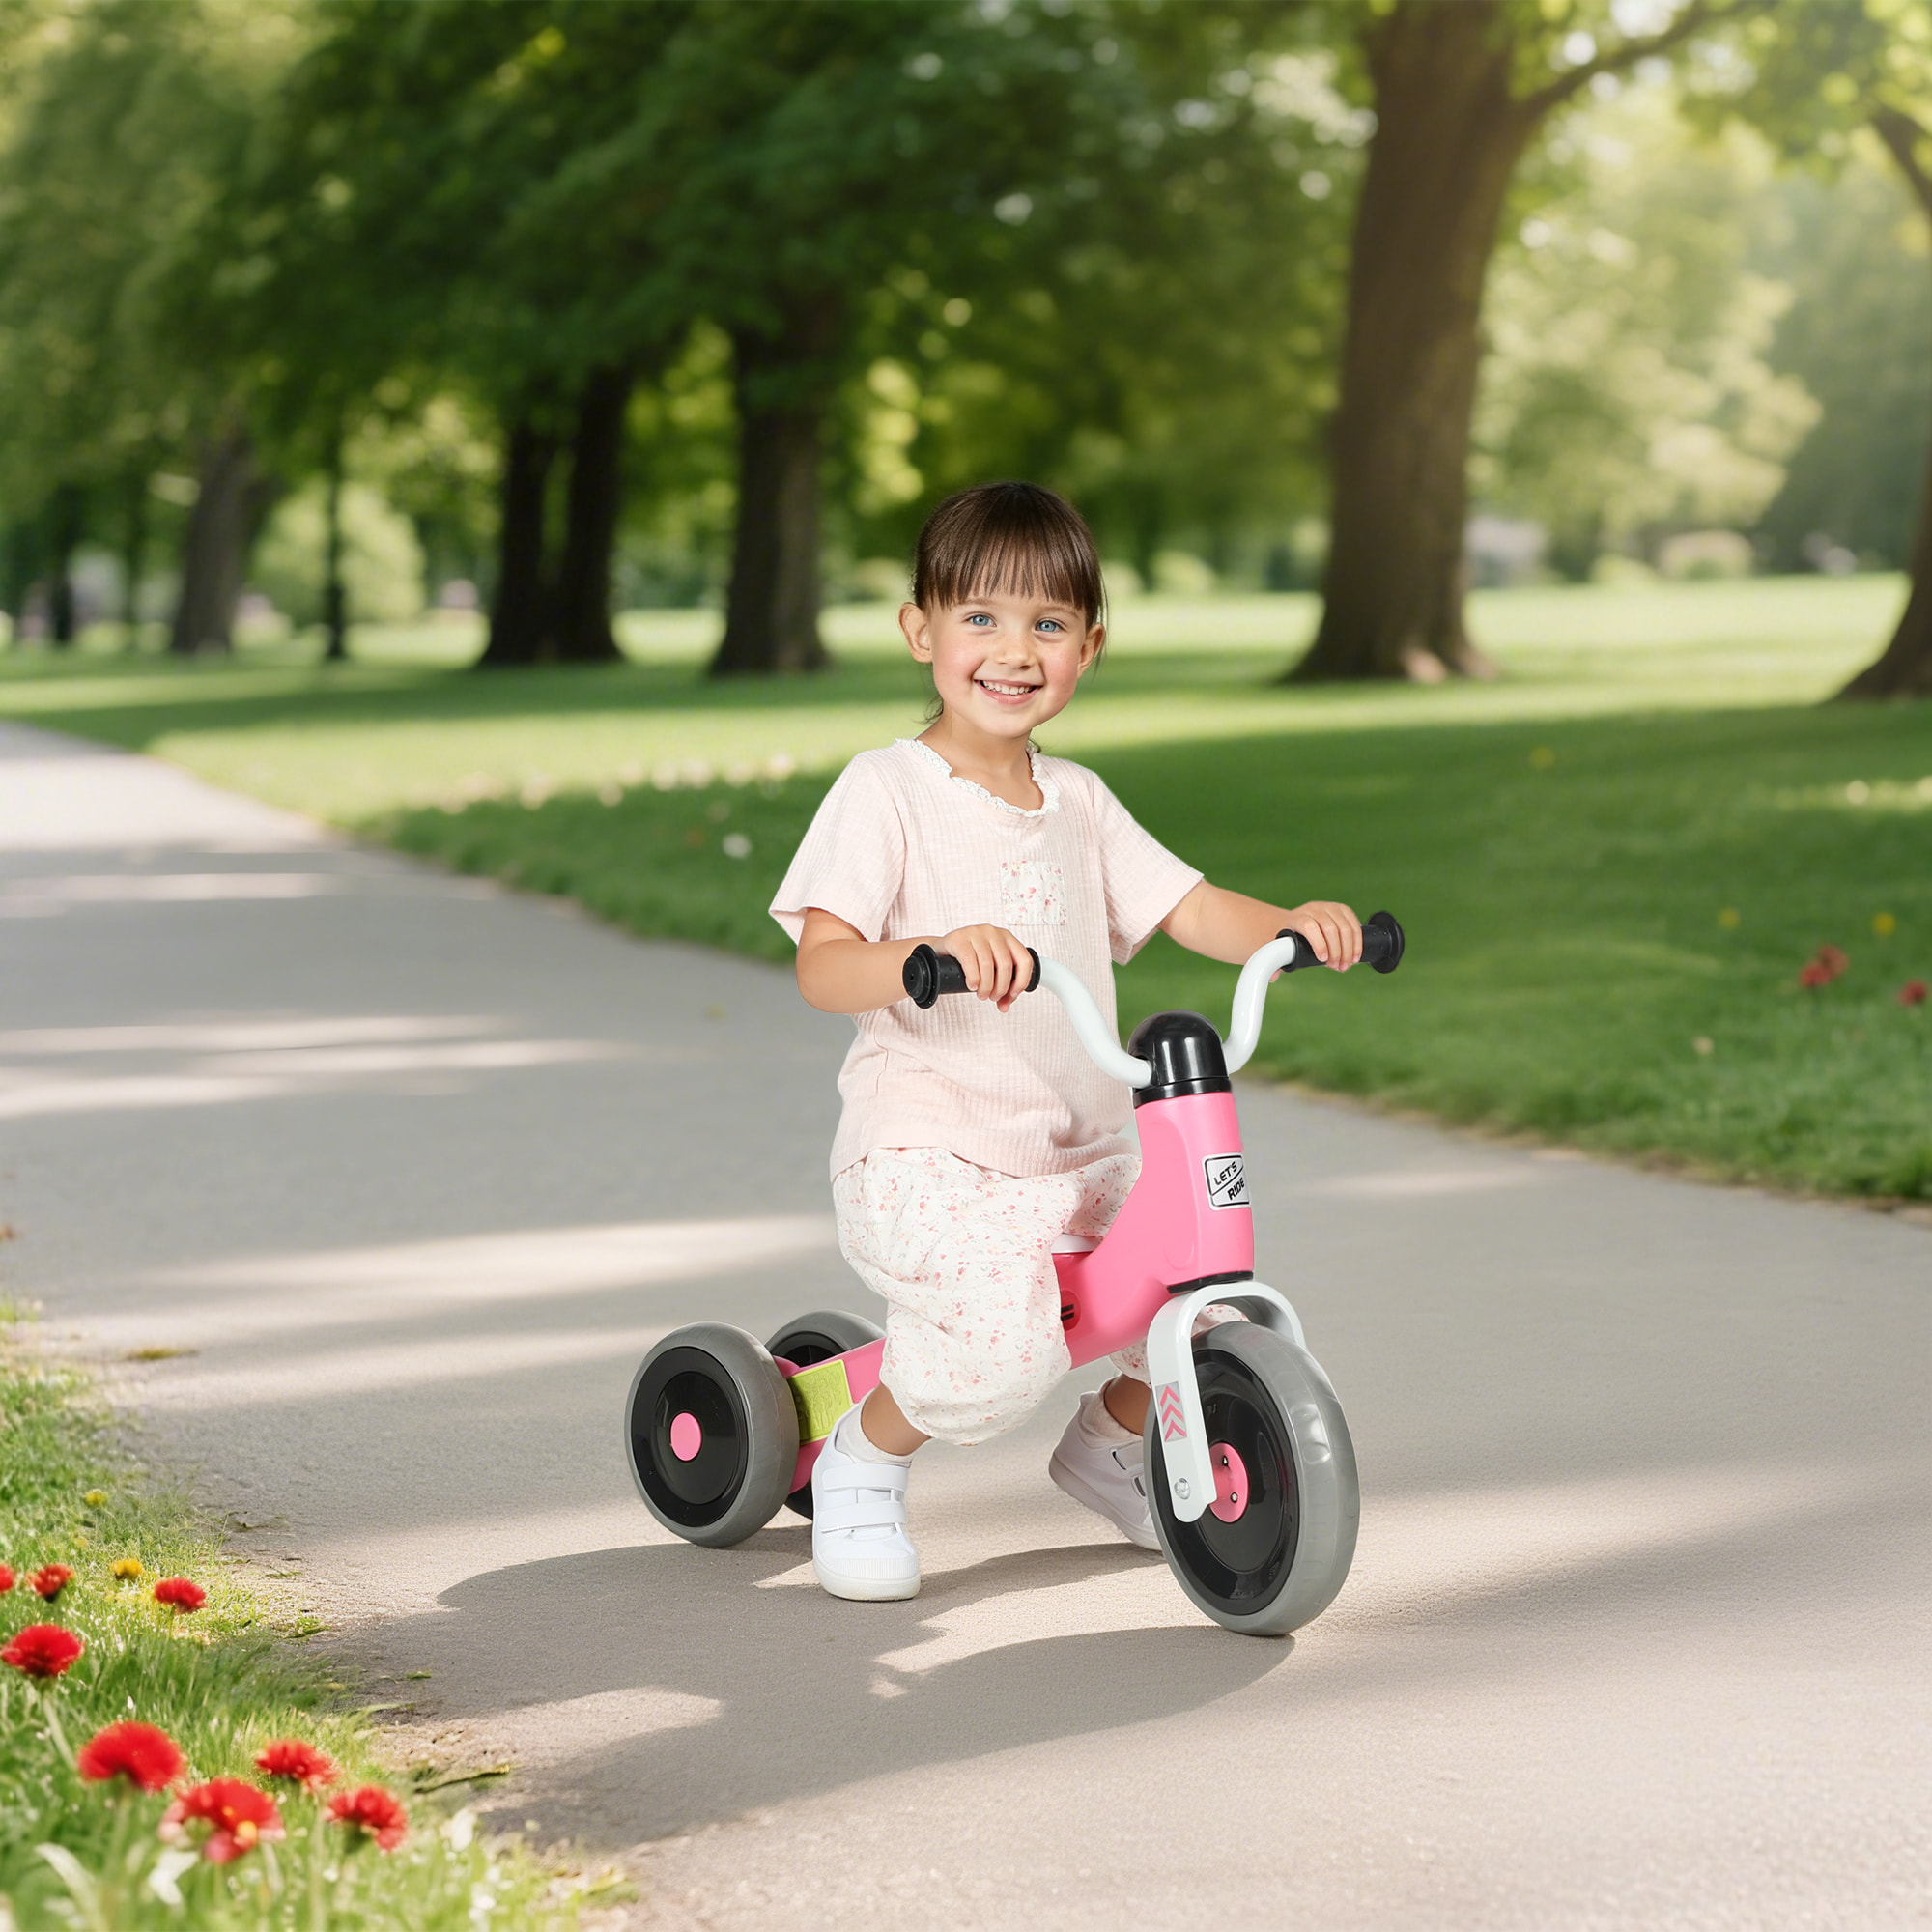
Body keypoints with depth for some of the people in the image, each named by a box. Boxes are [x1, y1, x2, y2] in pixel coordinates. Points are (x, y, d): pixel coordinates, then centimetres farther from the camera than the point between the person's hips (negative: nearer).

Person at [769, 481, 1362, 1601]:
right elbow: (822, 969, -17)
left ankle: (1111, 1439, 27)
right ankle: (863, 1461, 1)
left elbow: (1191, 911, 10)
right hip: (924, 1155, -6)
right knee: (1009, 1337, -30)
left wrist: (1292, 925, -11)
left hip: (1080, 1158, 6)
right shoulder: (887, 792, -6)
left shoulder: (1079, 803, 13)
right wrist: (936, 951, -37)